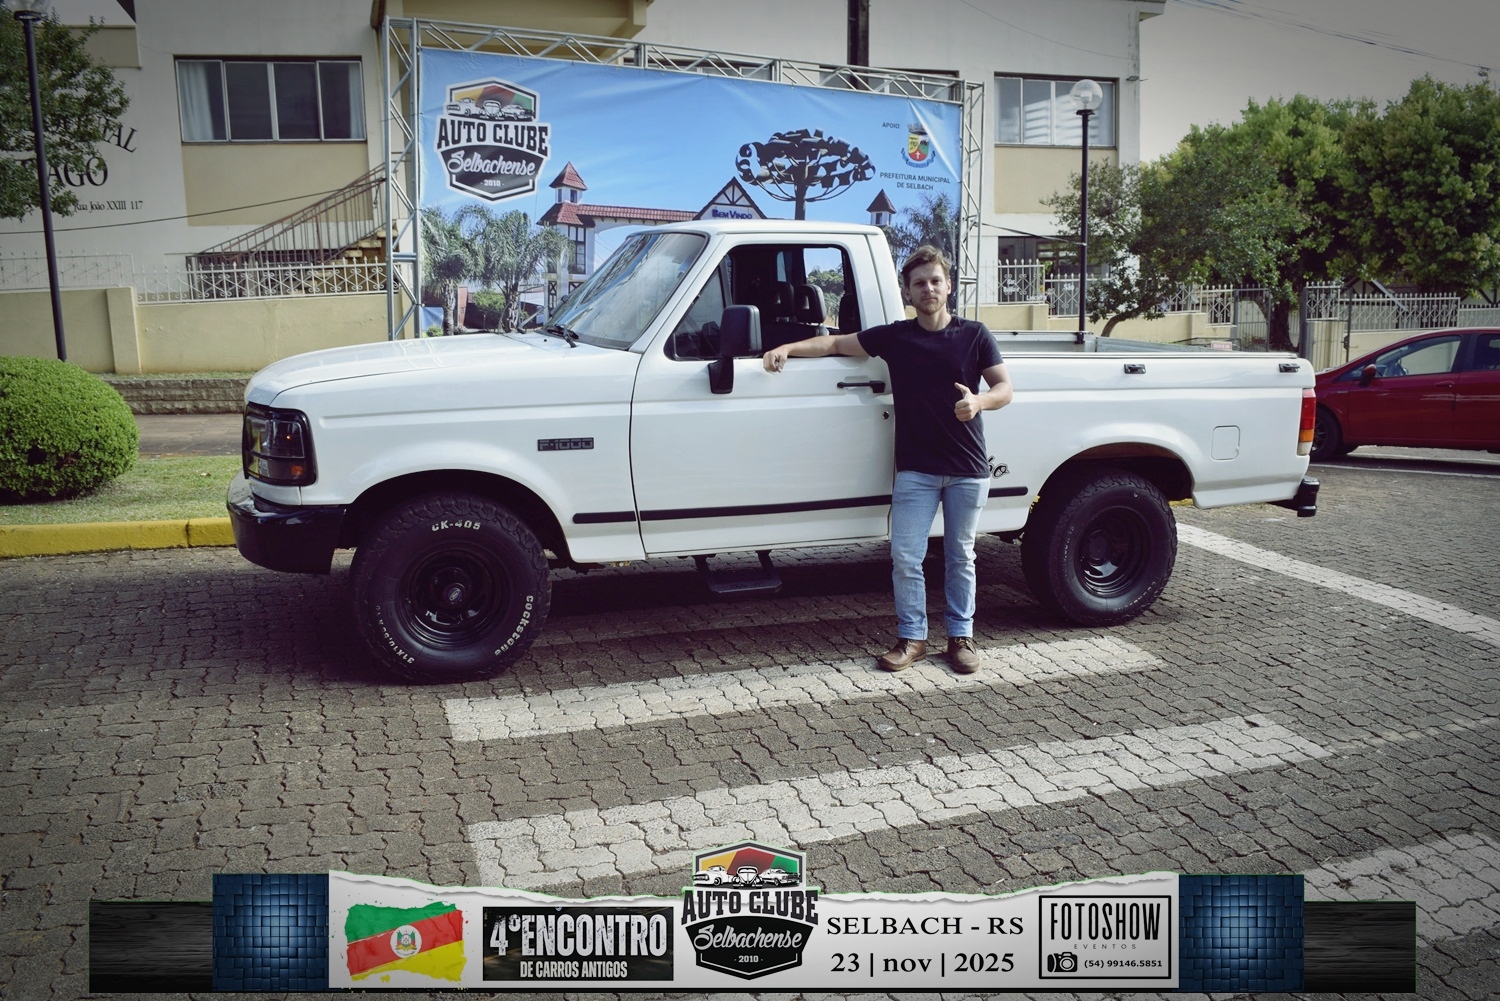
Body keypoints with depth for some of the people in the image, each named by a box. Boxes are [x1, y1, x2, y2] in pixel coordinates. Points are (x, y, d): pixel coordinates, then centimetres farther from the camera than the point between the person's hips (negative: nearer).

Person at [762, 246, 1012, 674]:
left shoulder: (974, 335, 1)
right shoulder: (894, 337, 3)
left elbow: (1004, 388, 1)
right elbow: (836, 343, 6)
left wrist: (978, 402, -21)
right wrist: (788, 348, -7)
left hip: (968, 468, 0)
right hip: (916, 469, 1)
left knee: (960, 556, 10)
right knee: (905, 557, -1)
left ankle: (961, 636, 23)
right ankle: (911, 638, 13)